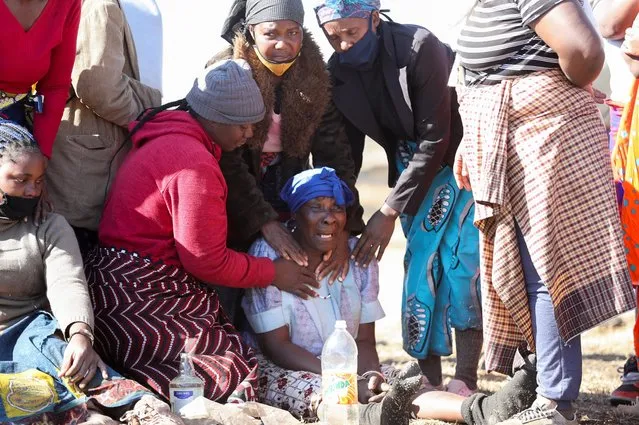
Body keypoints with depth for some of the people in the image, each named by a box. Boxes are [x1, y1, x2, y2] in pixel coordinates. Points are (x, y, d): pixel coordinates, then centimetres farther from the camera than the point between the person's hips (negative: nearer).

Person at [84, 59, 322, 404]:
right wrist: (274, 273, 0)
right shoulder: (195, 163, -17)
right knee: (236, 374, -17)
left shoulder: (169, 139, 17)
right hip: (142, 297, -11)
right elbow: (207, 260, -14)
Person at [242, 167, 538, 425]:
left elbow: (364, 341, 4)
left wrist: (368, 376, -22)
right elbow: (276, 345, -15)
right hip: (279, 371, -4)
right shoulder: (268, 254, -11)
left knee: (399, 388, -27)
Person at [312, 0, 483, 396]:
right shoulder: (339, 71, -6)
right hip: (415, 167, 6)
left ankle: (465, 379, -14)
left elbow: (435, 140, -24)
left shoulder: (420, 48, -25)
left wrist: (389, 212, -23)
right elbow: (346, 152, 1)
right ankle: (429, 380, 0)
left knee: (459, 259, -15)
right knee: (420, 262, -2)